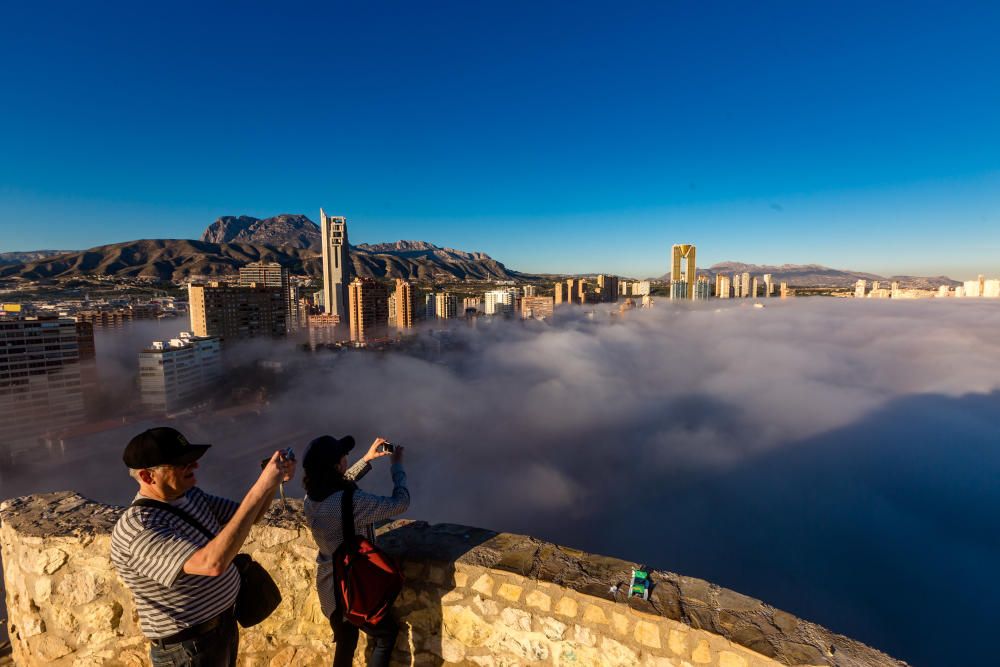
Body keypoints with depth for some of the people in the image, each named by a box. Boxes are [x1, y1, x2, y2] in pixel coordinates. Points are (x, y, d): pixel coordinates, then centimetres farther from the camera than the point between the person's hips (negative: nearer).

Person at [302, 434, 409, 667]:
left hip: (329, 588, 7)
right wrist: (397, 466, -11)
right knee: (388, 634, 21)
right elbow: (400, 503, -24)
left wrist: (367, 459, 10)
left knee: (345, 644, 30)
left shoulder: (312, 496, -10)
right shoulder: (351, 502, -35)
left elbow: (339, 485, 13)